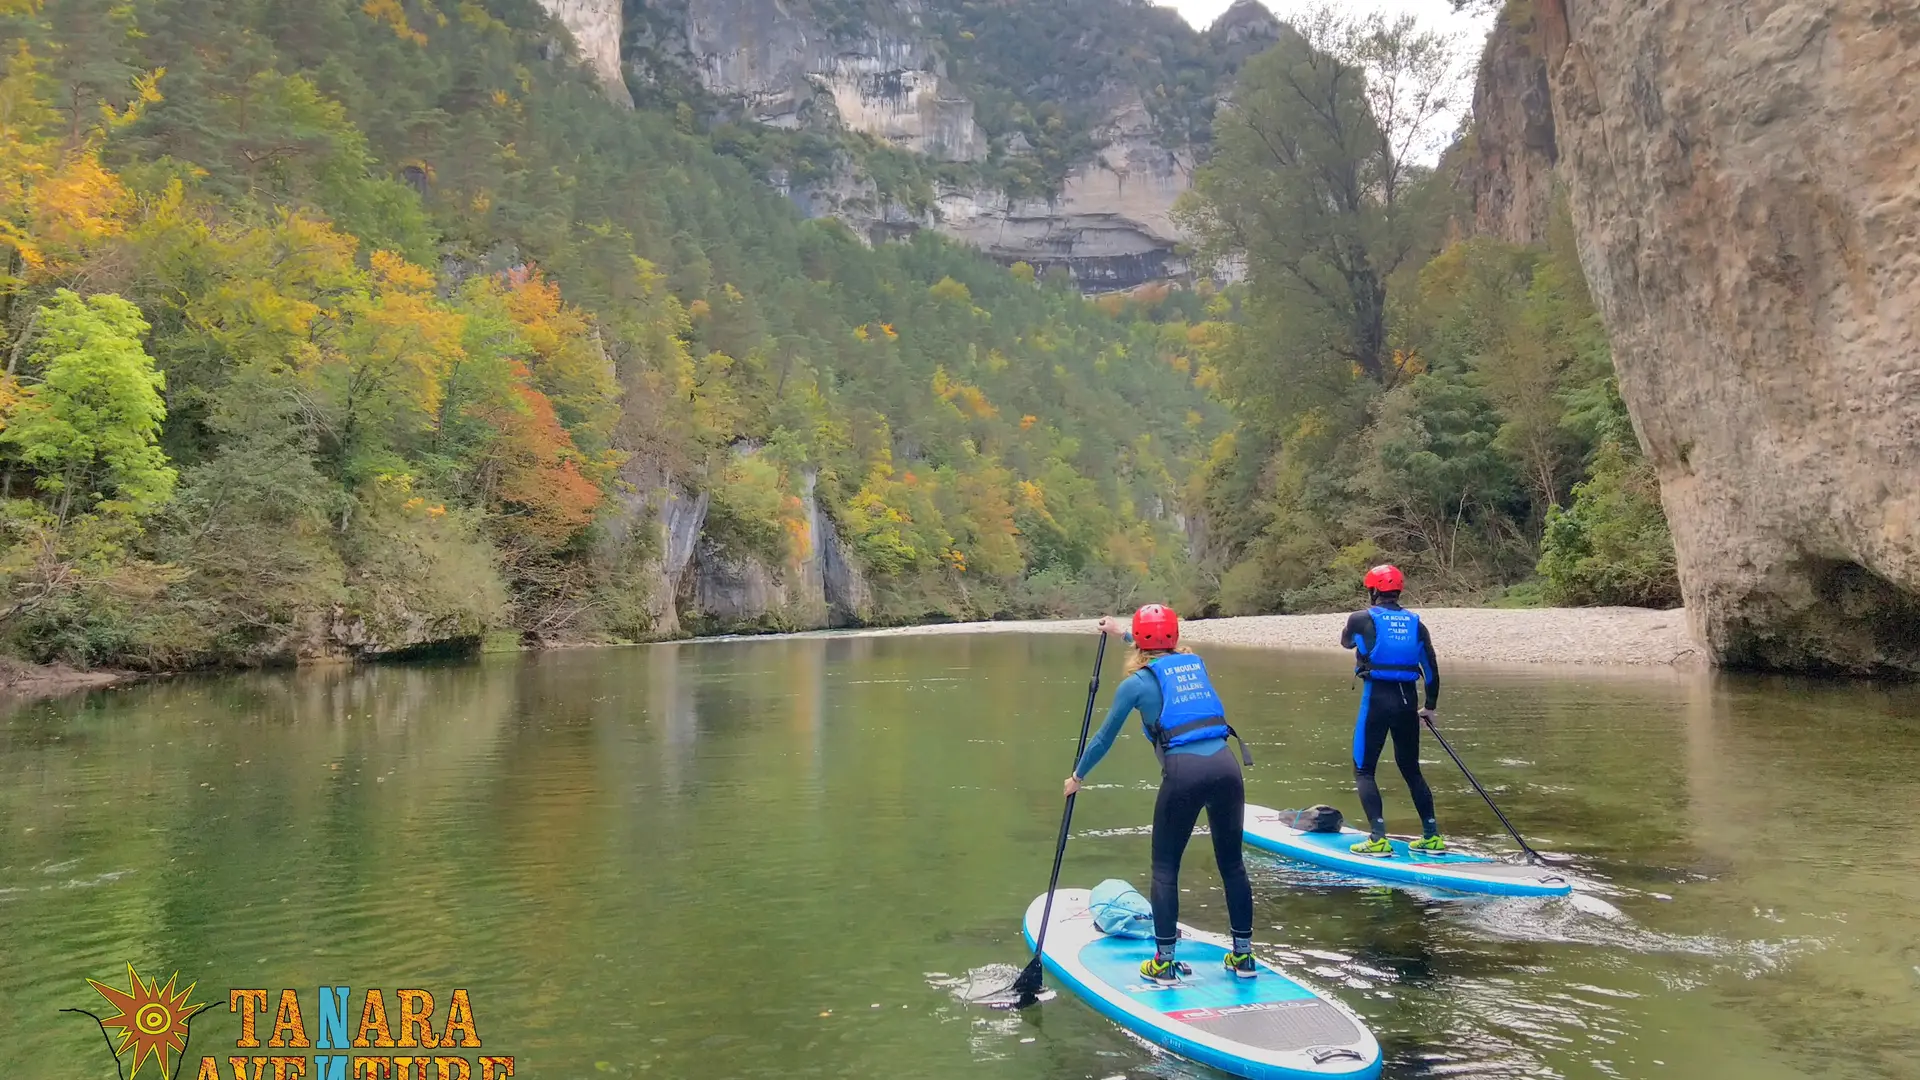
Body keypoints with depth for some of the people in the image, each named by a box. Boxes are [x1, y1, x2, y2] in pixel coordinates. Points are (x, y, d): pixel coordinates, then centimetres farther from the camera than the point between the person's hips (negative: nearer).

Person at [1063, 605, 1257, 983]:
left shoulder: (1137, 683, 7)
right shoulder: (1194, 662, 20)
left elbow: (1104, 739, 15)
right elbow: (1163, 653, 45)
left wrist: (1077, 776, 31)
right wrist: (1121, 632, 57)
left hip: (1183, 773, -4)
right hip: (1226, 766, 5)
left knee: (1165, 869, 10)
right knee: (1232, 863, 16)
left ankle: (1163, 963, 13)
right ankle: (1243, 955, 25)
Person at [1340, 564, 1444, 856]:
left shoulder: (1361, 619, -3)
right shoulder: (1415, 623, 8)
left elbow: (1346, 642, 20)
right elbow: (1431, 668, 13)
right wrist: (1430, 706, 26)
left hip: (1376, 700, -5)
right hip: (1407, 701, 5)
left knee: (1363, 770, 3)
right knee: (1411, 770, 18)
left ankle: (1378, 840, -6)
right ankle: (1432, 837, 21)